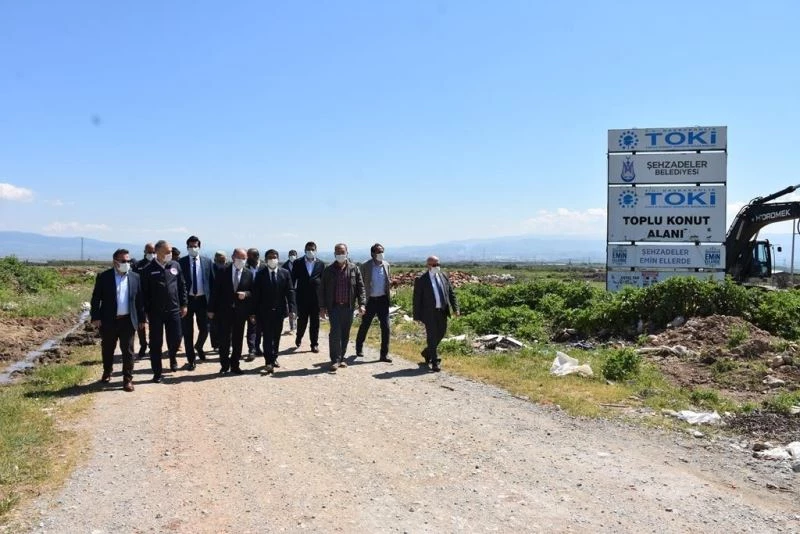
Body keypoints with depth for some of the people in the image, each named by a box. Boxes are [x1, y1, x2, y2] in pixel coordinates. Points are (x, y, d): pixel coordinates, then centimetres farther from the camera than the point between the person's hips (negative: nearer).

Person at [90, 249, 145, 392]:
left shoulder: (135, 277, 3)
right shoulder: (103, 277, -3)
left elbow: (140, 299, 6)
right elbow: (96, 298, -3)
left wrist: (141, 319, 5)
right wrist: (95, 317, -9)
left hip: (128, 321, 1)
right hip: (108, 320, 0)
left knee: (128, 351, 1)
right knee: (107, 350, 15)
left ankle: (128, 379, 8)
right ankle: (107, 373, 37)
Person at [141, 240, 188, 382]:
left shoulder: (175, 266, 4)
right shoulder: (149, 269, -6)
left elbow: (182, 286, 10)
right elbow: (145, 292, -4)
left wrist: (183, 304, 8)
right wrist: (146, 311, -6)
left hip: (173, 310, 3)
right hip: (155, 312, -3)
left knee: (176, 339, 7)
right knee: (156, 343, 4)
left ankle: (172, 357, 40)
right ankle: (157, 372, 16)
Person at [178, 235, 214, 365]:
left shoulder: (207, 261, 3)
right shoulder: (181, 262, -2)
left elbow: (212, 280, 4)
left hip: (202, 299, 1)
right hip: (187, 299, -1)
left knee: (204, 328, 4)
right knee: (187, 331, 5)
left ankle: (199, 347, 35)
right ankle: (191, 358, 18)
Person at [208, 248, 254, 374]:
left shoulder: (249, 274, 4)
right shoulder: (223, 272, -2)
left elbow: (253, 292, 7)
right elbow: (215, 291, -1)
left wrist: (246, 294, -16)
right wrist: (212, 309, -3)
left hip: (240, 312, 2)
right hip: (224, 311, -1)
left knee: (238, 340, 7)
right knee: (224, 340, 3)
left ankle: (235, 365, 18)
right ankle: (224, 365, 14)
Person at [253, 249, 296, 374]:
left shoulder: (285, 273, 2)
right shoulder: (261, 274, -2)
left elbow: (290, 291, -1)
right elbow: (256, 294, -3)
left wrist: (291, 309, -10)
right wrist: (255, 312, -7)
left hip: (280, 310, 2)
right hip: (265, 311, -2)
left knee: (276, 336, 12)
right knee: (267, 336, -4)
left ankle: (274, 358, 25)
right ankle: (268, 362, -4)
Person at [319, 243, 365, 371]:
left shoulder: (354, 269, 6)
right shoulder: (328, 270, 4)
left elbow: (360, 287, 5)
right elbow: (322, 290, 6)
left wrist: (361, 304, -5)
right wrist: (322, 307, 0)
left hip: (348, 307, 2)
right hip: (334, 306, -1)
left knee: (345, 334, 7)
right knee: (335, 333, -9)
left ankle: (341, 358, 19)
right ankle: (335, 360, -3)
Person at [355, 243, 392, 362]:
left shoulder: (386, 265, 4)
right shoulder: (365, 266, -9)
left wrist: (390, 281, -2)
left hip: (383, 300, 3)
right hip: (370, 300, -3)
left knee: (385, 327, -2)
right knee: (364, 325, 11)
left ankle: (384, 354, 7)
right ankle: (359, 348, 34)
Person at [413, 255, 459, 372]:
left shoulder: (444, 276, 9)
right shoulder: (421, 280, -6)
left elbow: (451, 293, 11)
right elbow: (417, 299, -6)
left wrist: (455, 308, 1)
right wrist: (417, 316, -9)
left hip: (442, 311, 6)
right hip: (429, 312, -5)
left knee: (440, 334, 14)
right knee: (432, 337, -3)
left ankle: (427, 353, 38)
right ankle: (434, 363, 6)